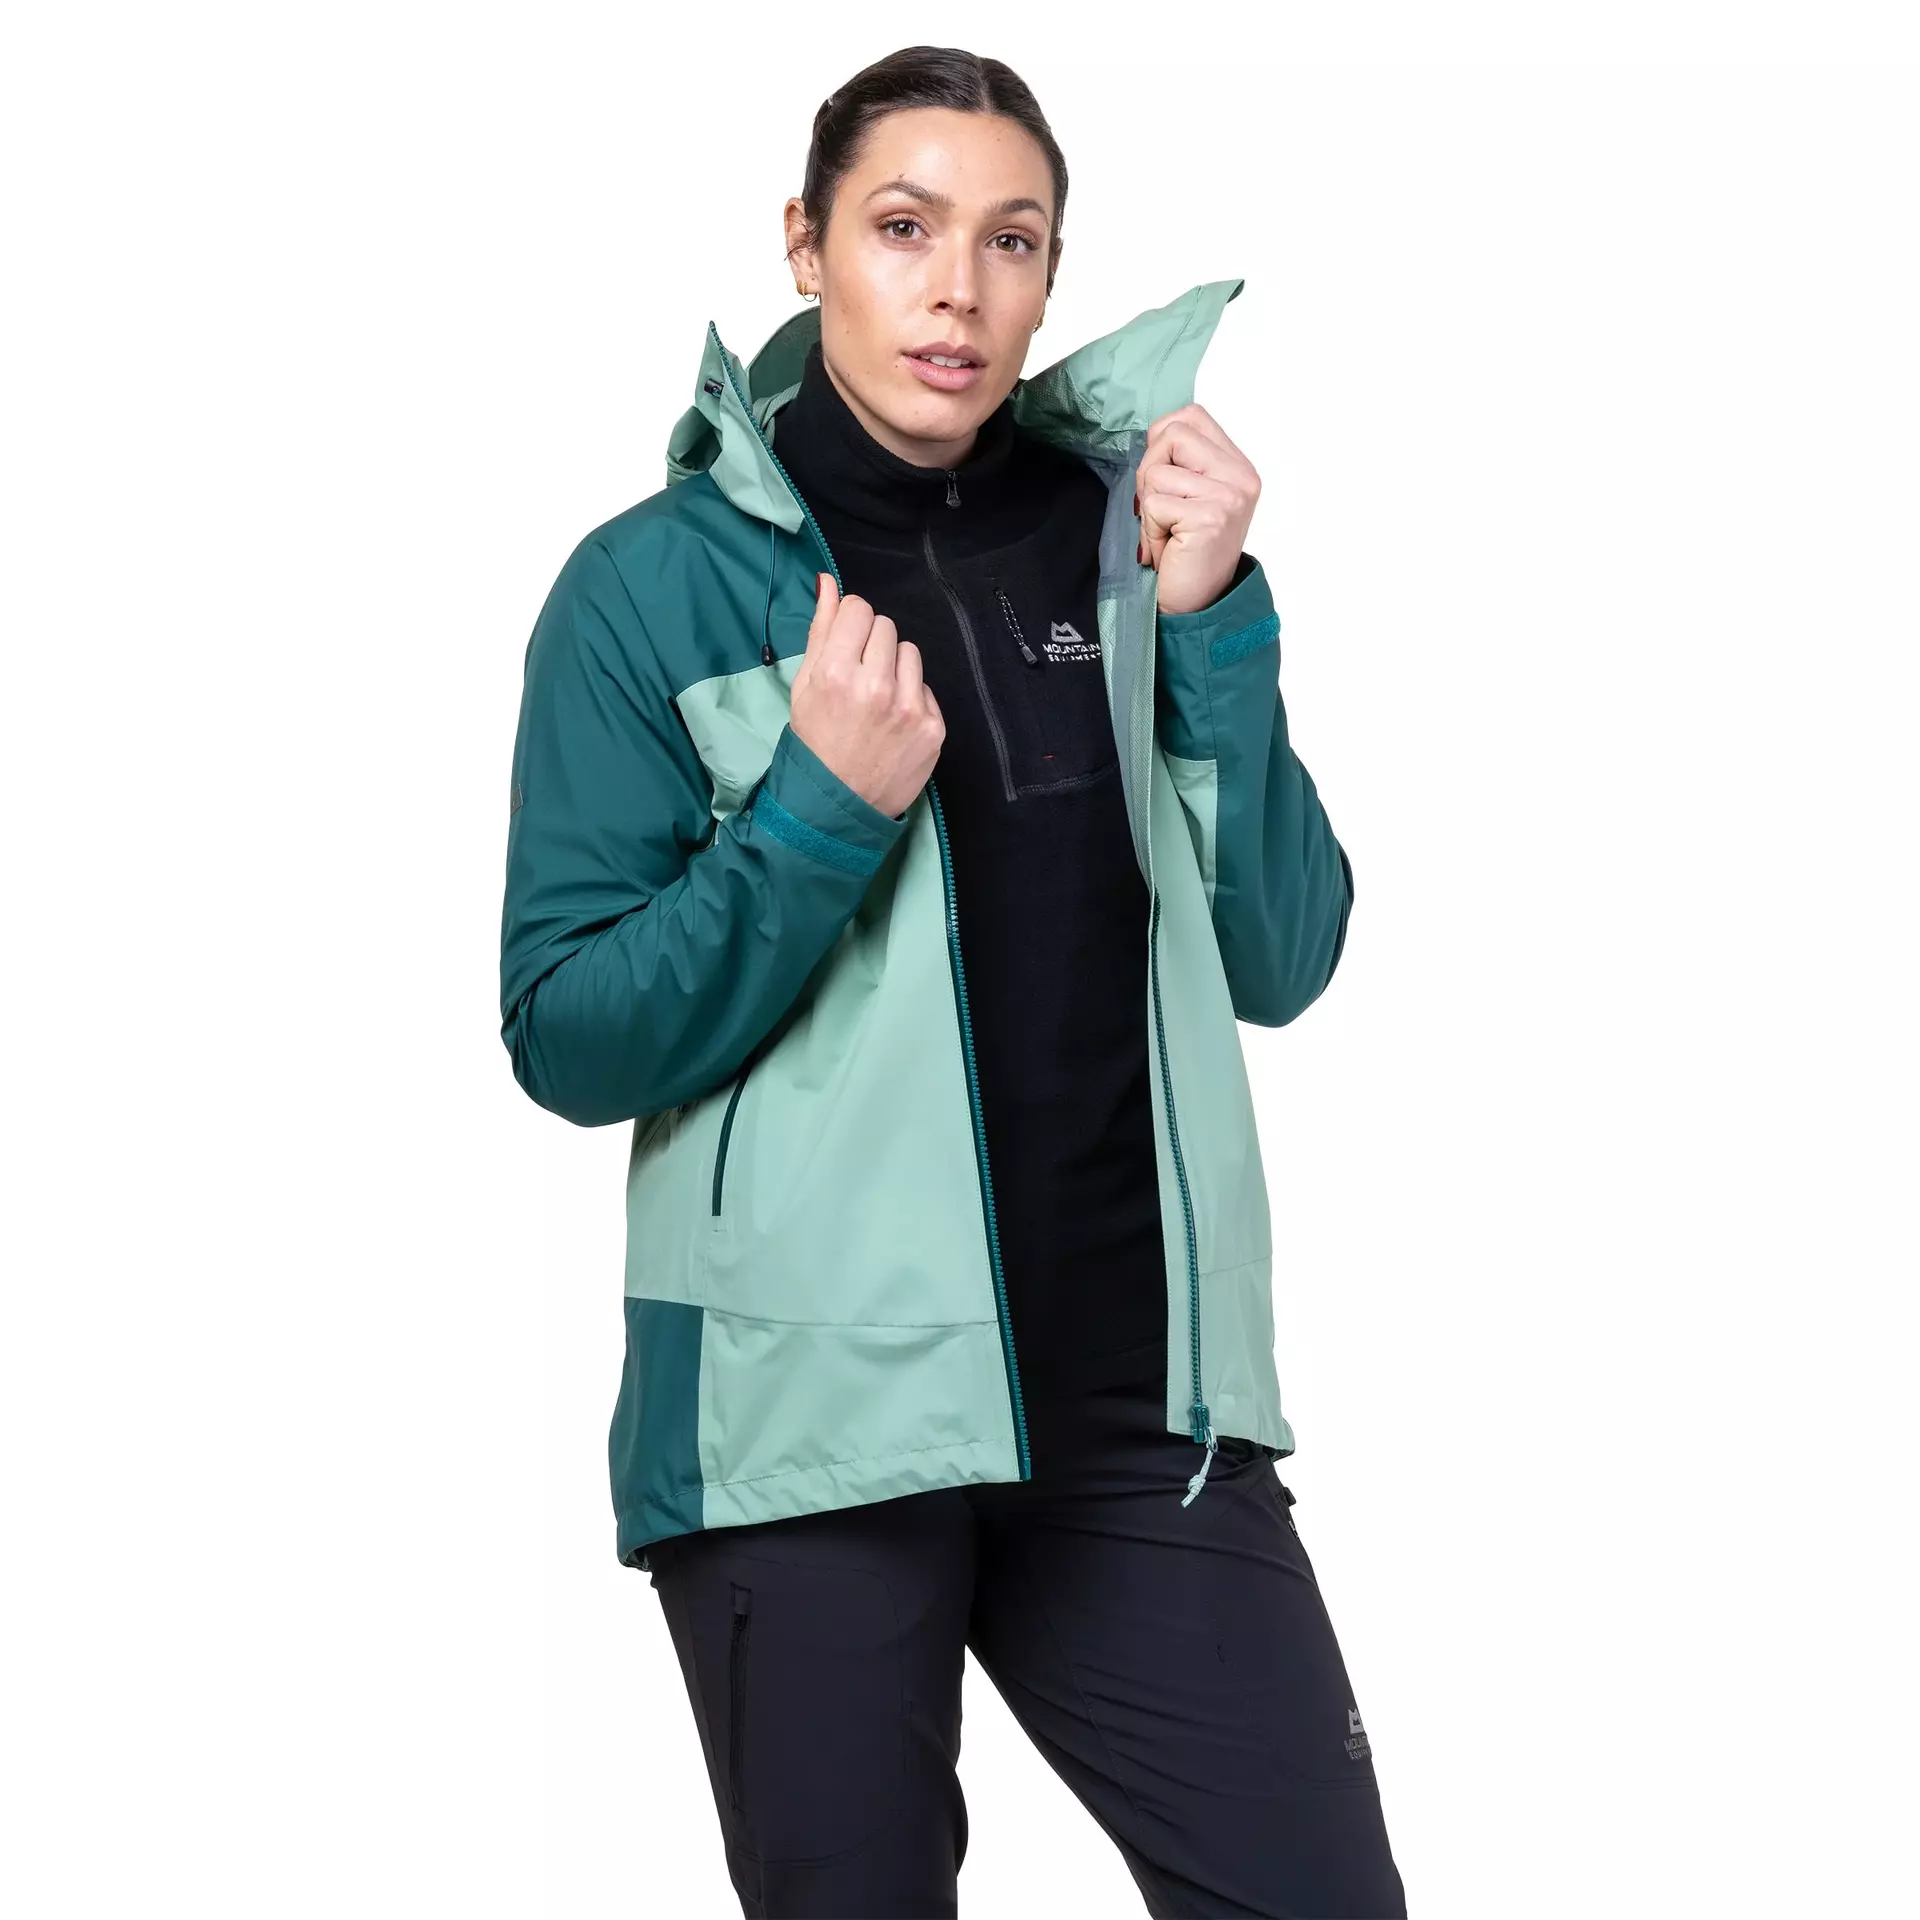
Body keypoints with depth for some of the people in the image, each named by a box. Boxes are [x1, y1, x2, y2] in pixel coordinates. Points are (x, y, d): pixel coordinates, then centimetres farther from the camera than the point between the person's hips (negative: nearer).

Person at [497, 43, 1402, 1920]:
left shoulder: (1124, 537, 6)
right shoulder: (660, 581, -4)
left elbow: (1278, 962, 3)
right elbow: (570, 1038, -6)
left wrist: (1210, 628, -8)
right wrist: (819, 812, -18)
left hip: (1139, 1405, 3)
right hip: (811, 1413, -2)